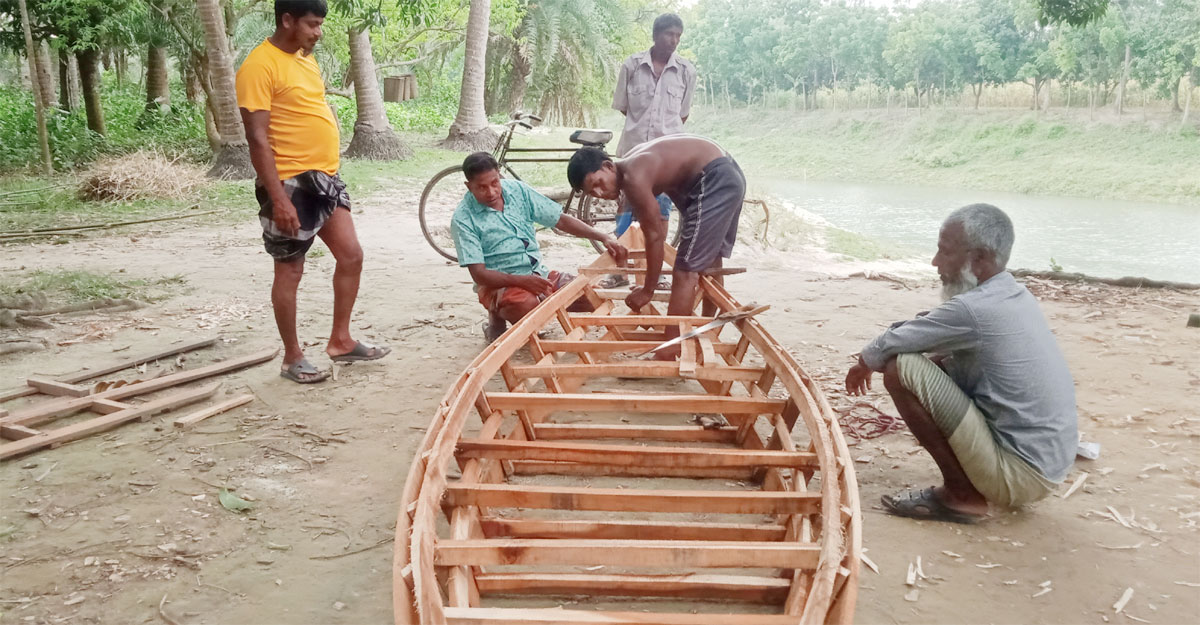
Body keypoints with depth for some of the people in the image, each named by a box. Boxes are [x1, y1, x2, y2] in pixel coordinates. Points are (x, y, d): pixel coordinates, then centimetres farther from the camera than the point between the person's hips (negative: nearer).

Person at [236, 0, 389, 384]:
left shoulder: (305, 58, 13)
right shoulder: (260, 66, -15)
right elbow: (258, 138, -19)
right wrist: (278, 198, -23)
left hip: (325, 177, 9)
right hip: (290, 183, -9)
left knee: (351, 255, 10)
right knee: (290, 271, 2)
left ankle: (340, 341, 23)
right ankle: (292, 357, 15)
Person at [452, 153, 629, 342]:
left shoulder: (517, 190, 2)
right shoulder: (463, 218, -11)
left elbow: (561, 220, 5)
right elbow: (479, 274, -15)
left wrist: (604, 237, -8)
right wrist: (522, 281, -30)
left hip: (538, 274, 6)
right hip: (499, 283, -6)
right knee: (527, 305, -40)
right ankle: (498, 316, -4)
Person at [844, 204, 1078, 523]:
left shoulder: (973, 309, -22)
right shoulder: (1016, 295, 7)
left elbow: (884, 350, -11)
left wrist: (864, 364, 10)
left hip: (1021, 474, -9)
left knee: (901, 368, -15)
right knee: (940, 365, 20)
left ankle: (961, 495, -4)